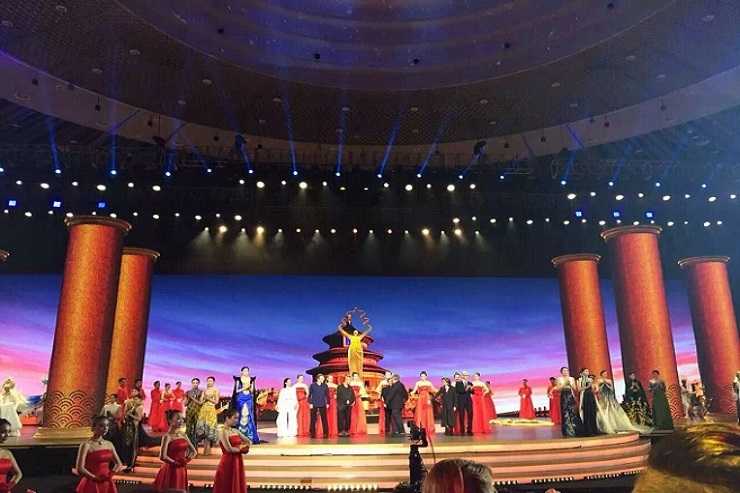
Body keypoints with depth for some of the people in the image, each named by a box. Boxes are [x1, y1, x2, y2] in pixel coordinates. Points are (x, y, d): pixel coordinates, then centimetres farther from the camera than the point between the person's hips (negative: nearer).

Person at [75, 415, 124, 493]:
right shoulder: (86, 445, -9)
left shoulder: (109, 444, 8)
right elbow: (79, 469, -15)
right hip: (92, 485, -5)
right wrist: (96, 478, -13)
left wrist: (111, 473, -5)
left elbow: (119, 463, 13)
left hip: (107, 485, 5)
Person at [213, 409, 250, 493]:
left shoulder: (235, 431, 9)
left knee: (239, 486, 11)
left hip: (238, 462, 7)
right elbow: (229, 449, -21)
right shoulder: (223, 432, -13)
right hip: (228, 462, -7)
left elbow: (249, 442, 13)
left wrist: (242, 447, -6)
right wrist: (241, 448, -6)